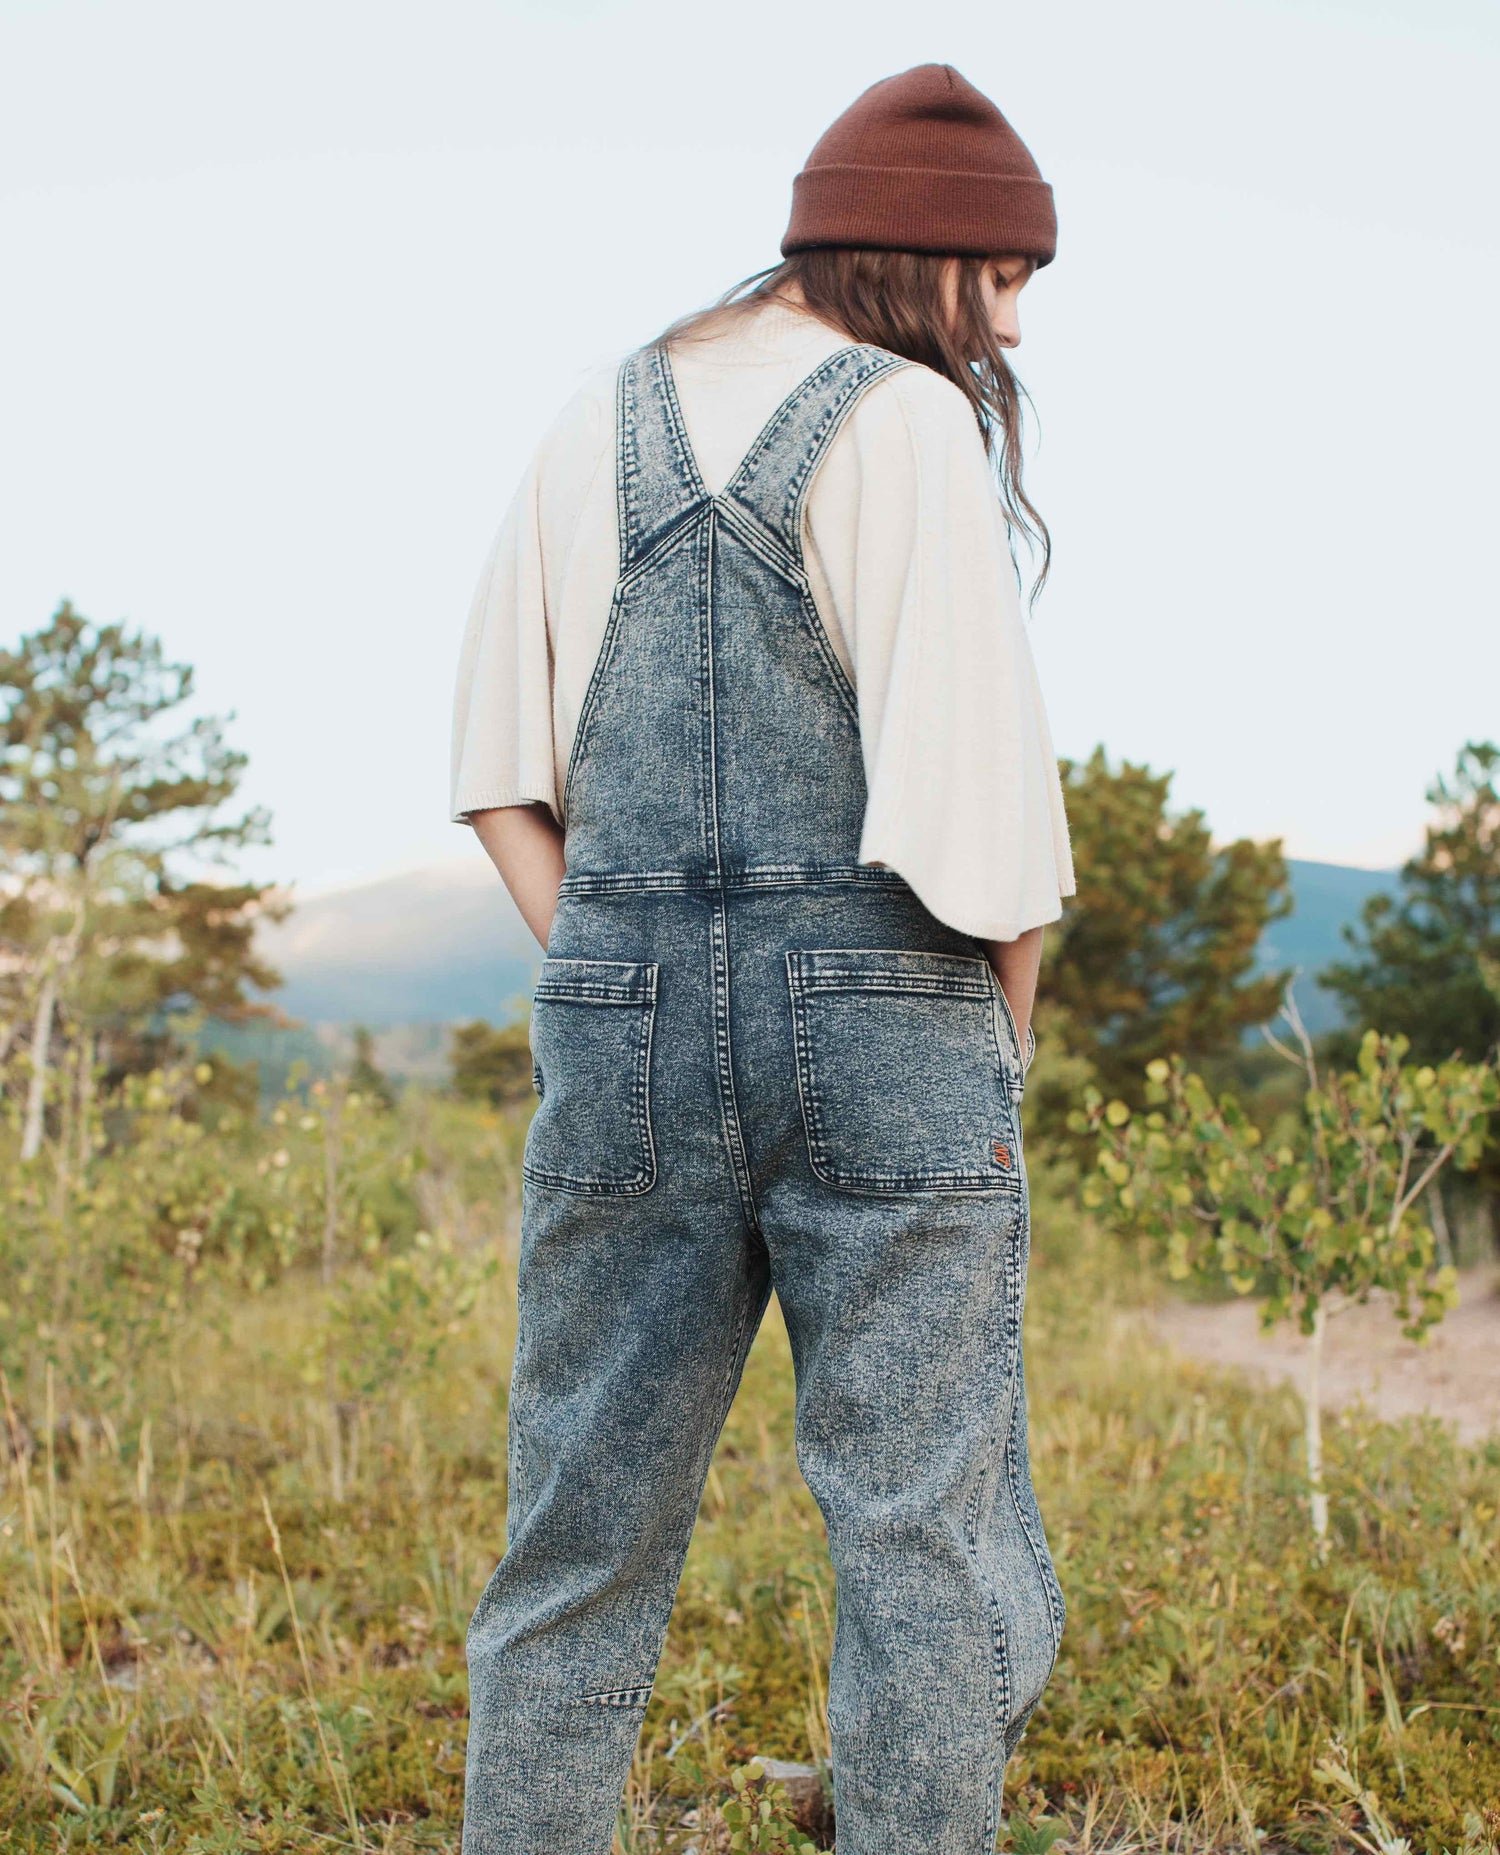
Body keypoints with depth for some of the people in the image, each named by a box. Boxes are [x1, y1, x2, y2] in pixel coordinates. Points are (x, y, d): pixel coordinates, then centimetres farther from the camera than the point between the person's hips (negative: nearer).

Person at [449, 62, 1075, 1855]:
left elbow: (498, 760, 10)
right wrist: (1006, 1036, 2)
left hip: (621, 1015, 6)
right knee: (930, 1552, 4)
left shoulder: (596, 424, 12)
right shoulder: (908, 428, -7)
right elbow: (976, 786, -13)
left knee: (582, 1537, 14)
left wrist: (610, 988, 11)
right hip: (881, 1028, -5)